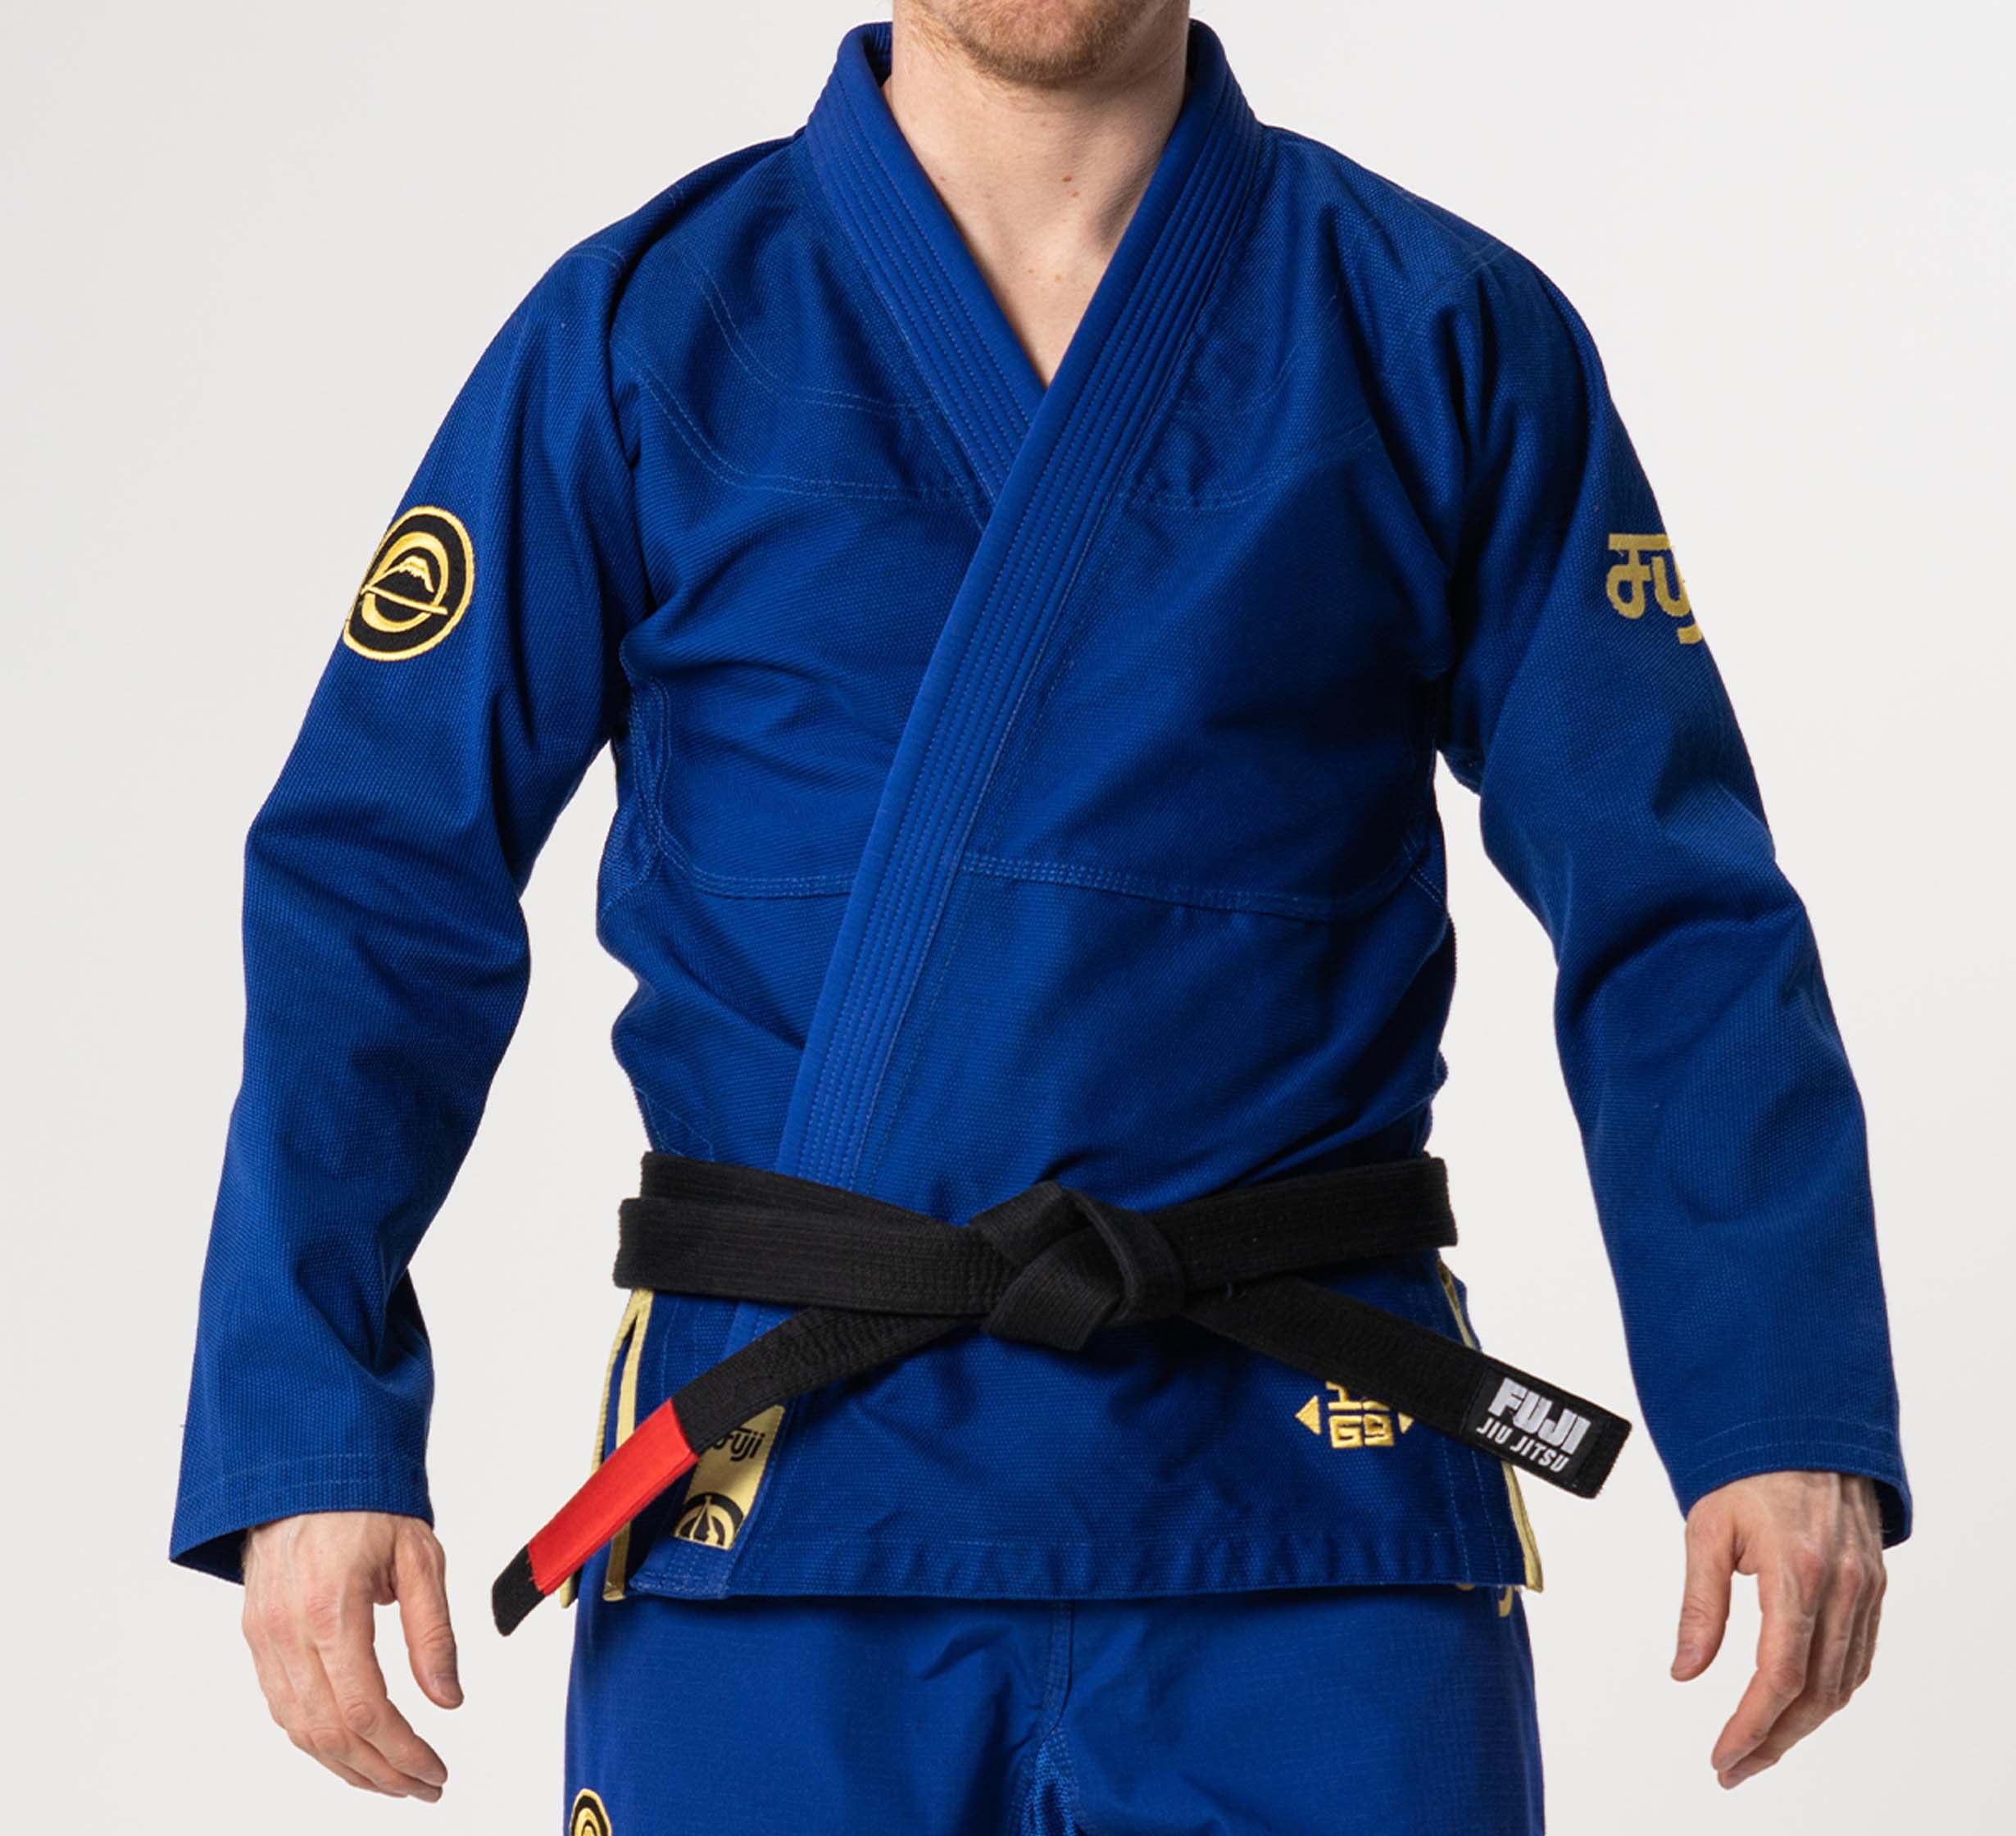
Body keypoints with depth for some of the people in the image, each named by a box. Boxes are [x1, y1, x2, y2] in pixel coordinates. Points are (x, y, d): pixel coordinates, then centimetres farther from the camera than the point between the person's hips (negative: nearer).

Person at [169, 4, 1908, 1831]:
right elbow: (377, 892, 2)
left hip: (1304, 1479, 0)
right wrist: (305, 1427, -7)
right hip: (779, 1491, 0)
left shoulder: (1455, 343, 5)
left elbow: (1675, 921, 3)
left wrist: (1793, 1414, -8)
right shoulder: (639, 334, 4)